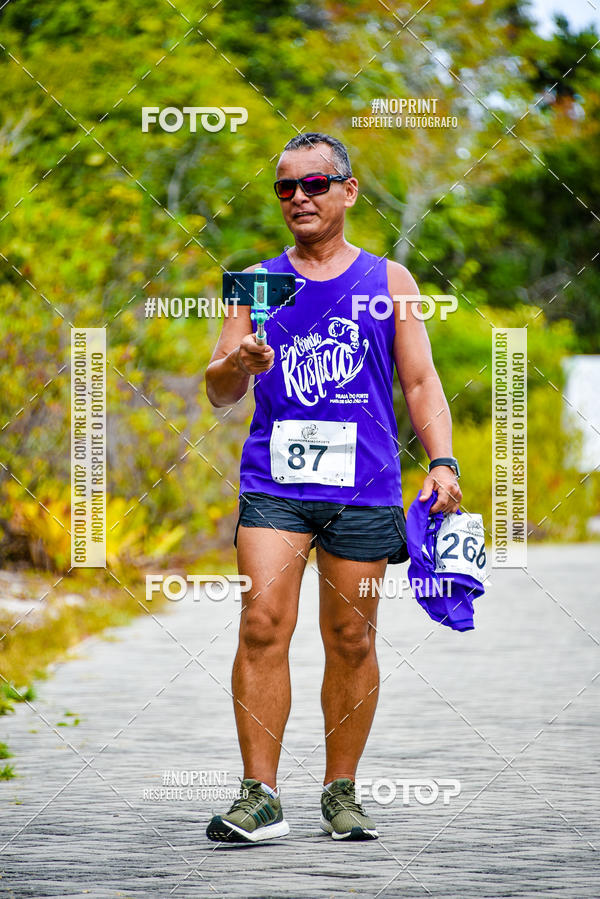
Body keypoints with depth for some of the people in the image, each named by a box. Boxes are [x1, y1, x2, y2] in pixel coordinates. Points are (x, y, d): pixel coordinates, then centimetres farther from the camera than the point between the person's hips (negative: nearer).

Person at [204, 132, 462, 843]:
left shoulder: (388, 282, 10)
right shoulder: (255, 284, 11)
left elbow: (421, 383, 10)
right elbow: (218, 391, 9)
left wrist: (442, 462, -5)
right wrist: (236, 366, -14)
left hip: (363, 487, 0)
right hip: (274, 483, 0)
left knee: (350, 641, 3)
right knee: (262, 627, -13)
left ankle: (341, 795, 14)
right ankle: (259, 797, -11)